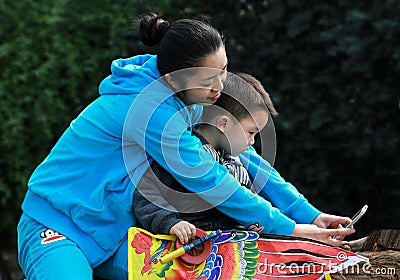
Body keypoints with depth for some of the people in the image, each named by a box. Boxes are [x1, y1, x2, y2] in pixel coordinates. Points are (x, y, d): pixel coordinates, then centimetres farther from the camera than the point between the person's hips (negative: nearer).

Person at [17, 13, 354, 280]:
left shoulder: (188, 99, 0)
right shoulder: (151, 109, -26)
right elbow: (209, 181, -23)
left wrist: (308, 214, -2)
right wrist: (288, 229, -17)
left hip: (115, 234, 8)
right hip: (57, 225, -8)